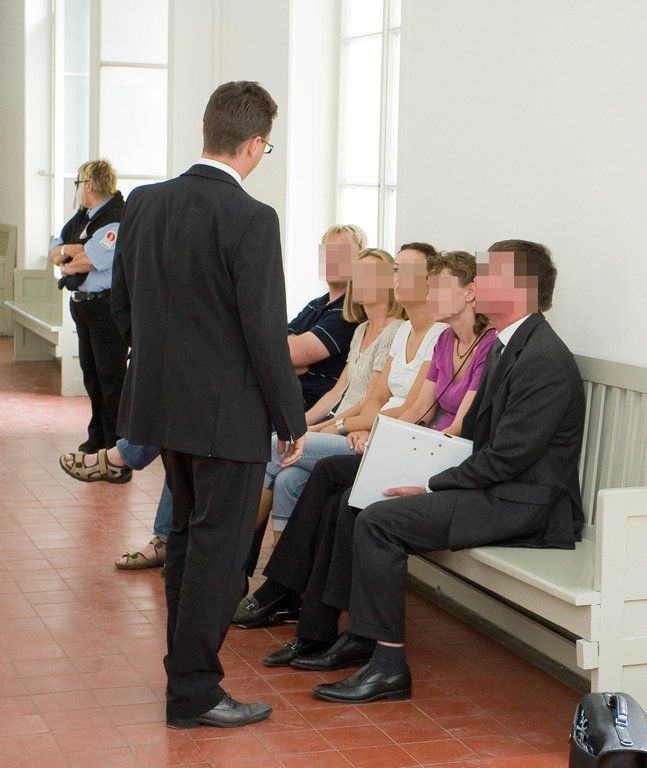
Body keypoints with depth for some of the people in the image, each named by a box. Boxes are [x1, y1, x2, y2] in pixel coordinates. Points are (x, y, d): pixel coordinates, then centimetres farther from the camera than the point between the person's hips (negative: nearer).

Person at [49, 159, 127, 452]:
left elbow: (84, 263, -22)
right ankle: (97, 438, 25)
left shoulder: (117, 220, -16)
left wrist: (65, 261, -2)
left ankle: (115, 446, 1)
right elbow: (54, 251, 15)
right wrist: (70, 249, -7)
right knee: (90, 373, 15)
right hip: (82, 305, 10)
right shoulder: (82, 217, 14)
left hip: (106, 308, -9)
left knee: (110, 376, -5)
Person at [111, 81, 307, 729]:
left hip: (163, 401, 7)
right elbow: (265, 331, -19)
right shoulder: (250, 219, -19)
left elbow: (122, 304, 10)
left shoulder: (144, 204, 2)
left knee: (188, 534, 22)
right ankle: (193, 693, 11)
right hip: (229, 413, -7)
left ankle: (186, 663, 35)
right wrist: (292, 418, -9)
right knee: (218, 547, 3)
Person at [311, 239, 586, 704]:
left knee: (379, 522, -22)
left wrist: (432, 487, -15)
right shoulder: (506, 348, 15)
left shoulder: (544, 360, -18)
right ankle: (357, 635, 11)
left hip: (523, 504, -11)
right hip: (494, 486, 11)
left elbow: (507, 456, -21)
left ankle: (390, 666, -15)